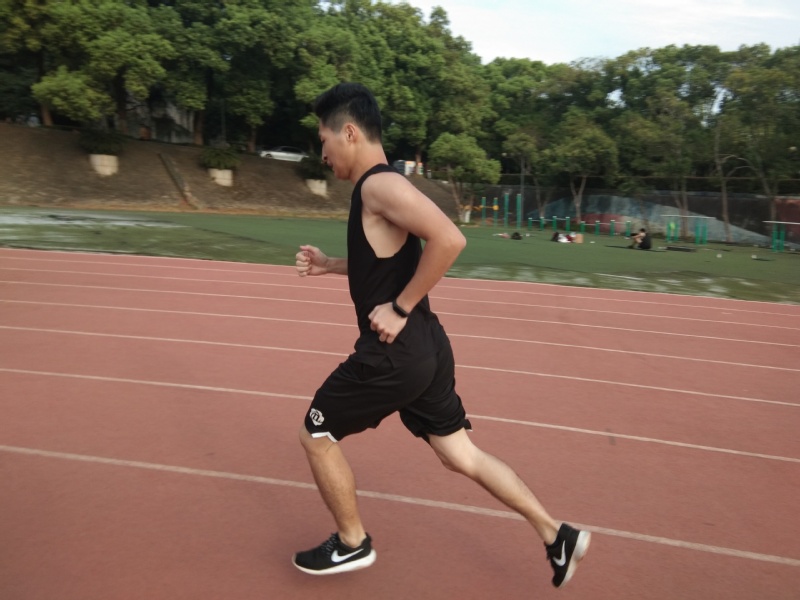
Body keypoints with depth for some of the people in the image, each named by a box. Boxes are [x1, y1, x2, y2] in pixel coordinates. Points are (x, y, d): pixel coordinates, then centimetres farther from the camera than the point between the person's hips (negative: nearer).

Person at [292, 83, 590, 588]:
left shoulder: (379, 185, -16)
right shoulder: (378, 188, 14)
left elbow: (449, 240, -30)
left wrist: (400, 308, -23)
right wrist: (331, 265, 17)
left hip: (393, 354, -10)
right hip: (422, 347, 10)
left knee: (317, 435, 11)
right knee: (459, 453, 16)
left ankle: (352, 544, 28)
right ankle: (556, 536, 23)